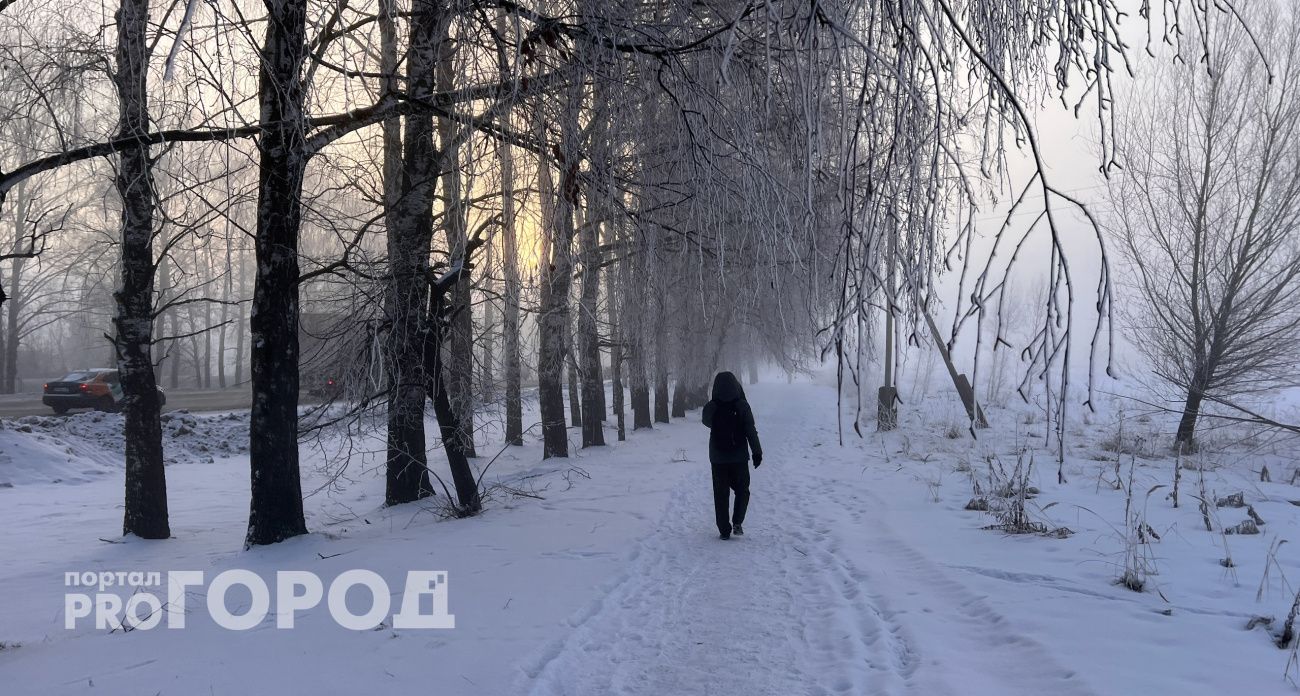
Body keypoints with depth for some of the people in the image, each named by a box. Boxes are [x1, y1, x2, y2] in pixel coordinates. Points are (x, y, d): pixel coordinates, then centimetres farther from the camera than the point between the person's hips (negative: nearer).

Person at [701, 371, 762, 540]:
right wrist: (757, 452, 0)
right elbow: (751, 431, -8)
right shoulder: (742, 406, -11)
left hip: (718, 458, 1)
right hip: (739, 456, -1)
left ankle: (724, 530, 7)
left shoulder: (710, 408, -8)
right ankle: (737, 523, 2)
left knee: (721, 494, 8)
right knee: (742, 490, 16)